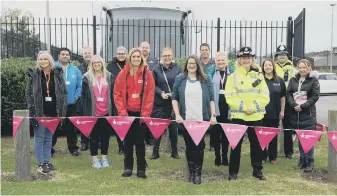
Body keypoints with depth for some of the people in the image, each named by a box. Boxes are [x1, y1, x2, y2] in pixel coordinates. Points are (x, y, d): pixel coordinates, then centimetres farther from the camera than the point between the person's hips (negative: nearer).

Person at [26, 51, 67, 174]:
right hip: (39, 112, -2)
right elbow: (28, 93, -1)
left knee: (49, 138, 12)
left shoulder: (57, 74, 4)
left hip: (53, 112, 3)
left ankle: (47, 161, 21)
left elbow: (64, 92, 6)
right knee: (39, 138, 3)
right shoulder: (34, 74, 0)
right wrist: (32, 109, -9)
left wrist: (62, 110, 0)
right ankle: (41, 164, 9)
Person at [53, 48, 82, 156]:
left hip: (71, 103, 2)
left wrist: (76, 97, -6)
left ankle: (73, 147, 20)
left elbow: (80, 85, 4)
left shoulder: (75, 70, 5)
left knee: (71, 126, 9)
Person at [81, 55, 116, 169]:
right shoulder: (87, 78, 1)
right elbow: (83, 96, 1)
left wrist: (114, 111, 1)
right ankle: (95, 159, 17)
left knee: (105, 135, 9)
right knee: (94, 136, 7)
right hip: (93, 112, -2)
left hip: (106, 112, 2)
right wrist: (84, 112, -5)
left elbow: (113, 95, 7)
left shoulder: (109, 77, 5)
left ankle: (104, 157, 22)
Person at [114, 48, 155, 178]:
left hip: (141, 113, -1)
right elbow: (117, 93, 2)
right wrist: (121, 111, -8)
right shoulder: (123, 74, 2)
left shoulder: (147, 74, 0)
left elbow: (150, 94, -2)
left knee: (140, 141, 4)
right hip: (127, 113, 1)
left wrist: (146, 112, -9)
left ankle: (141, 169, 13)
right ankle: (128, 167, 18)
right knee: (128, 141, 8)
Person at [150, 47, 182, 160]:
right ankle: (155, 151, 17)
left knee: (173, 128, 8)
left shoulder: (178, 68, 2)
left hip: (174, 103, 0)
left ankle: (174, 151, 22)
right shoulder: (156, 69, 1)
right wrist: (161, 93, -13)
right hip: (159, 103, 0)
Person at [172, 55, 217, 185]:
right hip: (186, 119, 0)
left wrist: (213, 115, -3)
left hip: (202, 119, 0)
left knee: (199, 146, 1)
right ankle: (191, 172, 17)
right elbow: (174, 98, 4)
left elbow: (211, 98, 6)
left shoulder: (205, 79, 8)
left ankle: (198, 172, 9)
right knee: (189, 146, 6)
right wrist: (177, 115, -6)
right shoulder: (180, 79, 6)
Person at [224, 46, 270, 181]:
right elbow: (230, 97, -8)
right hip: (238, 116, -2)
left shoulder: (258, 76, 7)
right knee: (236, 144, 3)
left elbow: (265, 97, 0)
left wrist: (254, 107, -13)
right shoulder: (233, 76, 1)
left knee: (257, 144, 9)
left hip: (256, 116, 2)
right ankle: (233, 172, 13)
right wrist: (244, 107, -16)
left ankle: (257, 170, 24)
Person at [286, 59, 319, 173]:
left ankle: (310, 161, 5)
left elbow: (315, 96, -5)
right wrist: (294, 105, -11)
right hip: (295, 113, 3)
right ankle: (302, 158, 20)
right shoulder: (293, 80, 11)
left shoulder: (313, 80, 2)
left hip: (308, 114, -3)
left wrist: (303, 106, -13)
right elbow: (288, 93, 6)